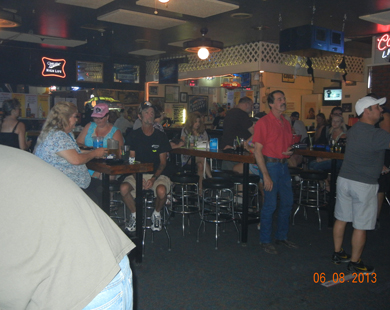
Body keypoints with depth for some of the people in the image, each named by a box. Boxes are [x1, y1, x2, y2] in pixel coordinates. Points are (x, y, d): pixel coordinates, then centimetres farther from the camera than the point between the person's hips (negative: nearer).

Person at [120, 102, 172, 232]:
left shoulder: (161, 136, 4)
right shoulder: (133, 136, 5)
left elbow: (163, 162, 2)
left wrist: (153, 178, -14)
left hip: (157, 173, -1)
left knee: (161, 191, -33)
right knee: (124, 188, -29)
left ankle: (157, 214, 2)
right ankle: (134, 214, 1)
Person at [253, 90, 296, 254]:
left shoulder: (286, 123, 12)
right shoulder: (263, 122, -10)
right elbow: (257, 151, -13)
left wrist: (290, 151, -1)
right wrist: (265, 175, -18)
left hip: (284, 165, 7)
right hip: (270, 165, -7)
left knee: (287, 202, 13)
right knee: (270, 204, -2)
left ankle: (281, 236, 29)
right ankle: (265, 241, 13)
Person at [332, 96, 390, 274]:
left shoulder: (353, 130, 8)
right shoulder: (375, 134, -18)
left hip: (344, 179, 8)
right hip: (364, 184, -8)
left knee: (341, 219, 15)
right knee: (360, 226, 4)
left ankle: (338, 254, 28)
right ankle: (355, 263, 15)